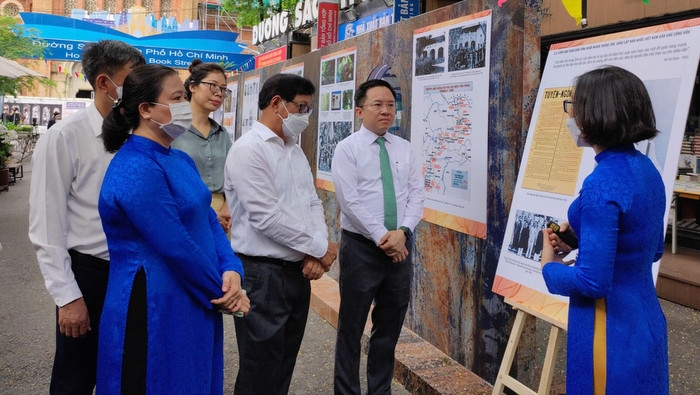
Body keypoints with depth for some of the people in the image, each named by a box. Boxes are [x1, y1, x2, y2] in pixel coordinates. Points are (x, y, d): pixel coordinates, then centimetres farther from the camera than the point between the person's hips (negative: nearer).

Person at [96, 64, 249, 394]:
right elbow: (177, 249, -23)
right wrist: (223, 293, -11)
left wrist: (232, 271, -10)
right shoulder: (135, 171, -21)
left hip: (194, 306, 9)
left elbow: (209, 221, 7)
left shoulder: (181, 160, 9)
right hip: (155, 311, -9)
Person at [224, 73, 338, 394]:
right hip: (262, 274, -8)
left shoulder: (295, 151, 12)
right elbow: (266, 218, -22)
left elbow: (313, 203, 10)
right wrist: (320, 248, -13)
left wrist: (317, 253, -8)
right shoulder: (248, 150, -15)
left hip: (298, 270, 8)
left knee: (285, 363, 18)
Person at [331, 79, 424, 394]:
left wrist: (402, 232, -14)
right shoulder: (347, 149, -4)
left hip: (401, 246, 4)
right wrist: (382, 237, -17)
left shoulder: (406, 149, 9)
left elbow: (416, 196, 2)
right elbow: (350, 201, -13)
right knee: (352, 327, 5)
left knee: (390, 327, 13)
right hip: (362, 247, -4)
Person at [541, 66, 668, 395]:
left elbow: (593, 281, -25)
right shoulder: (646, 169, 2)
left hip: (612, 334, -8)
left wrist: (550, 267, -7)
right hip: (646, 324, 9)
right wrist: (582, 235, 6)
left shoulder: (602, 185, -25)